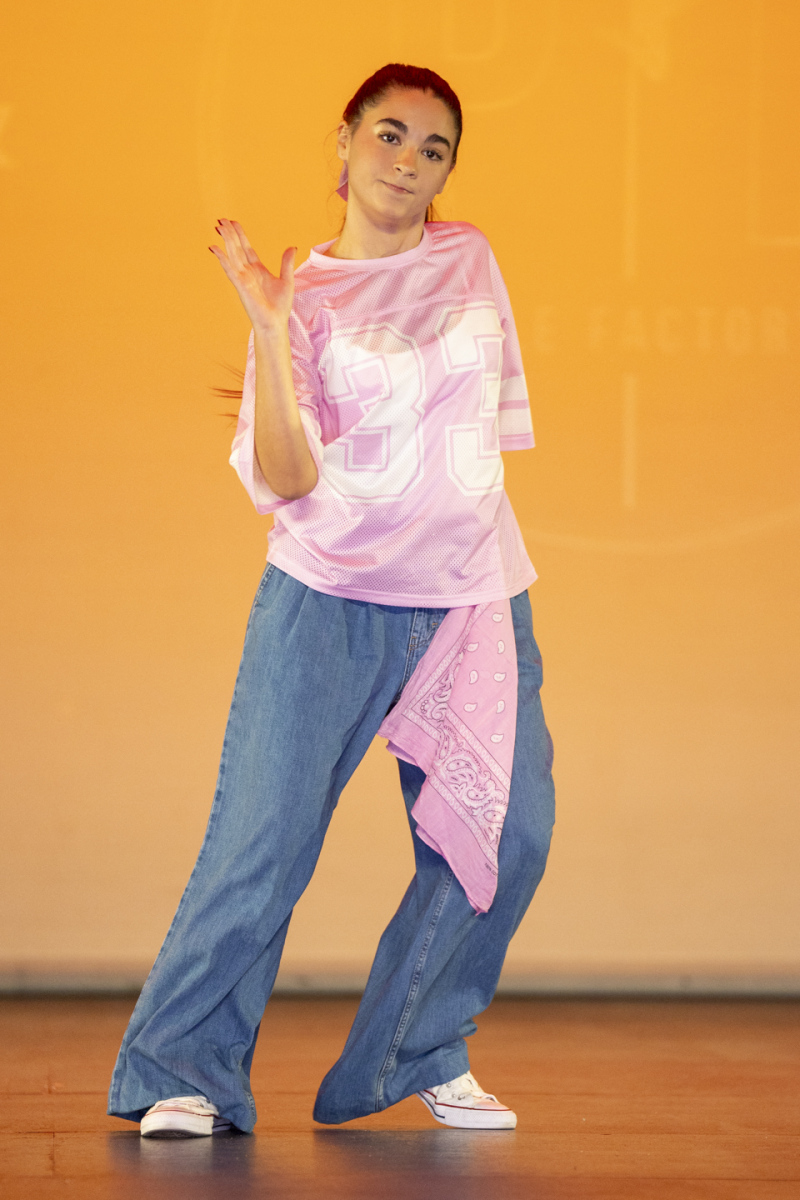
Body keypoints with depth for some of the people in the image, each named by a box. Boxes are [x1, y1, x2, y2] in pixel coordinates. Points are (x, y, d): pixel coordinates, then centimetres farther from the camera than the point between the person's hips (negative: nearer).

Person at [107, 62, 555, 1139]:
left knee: (505, 836, -2)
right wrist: (271, 331, -20)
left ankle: (427, 1057, 15)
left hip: (472, 598, 4)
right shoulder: (302, 298, -1)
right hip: (329, 600, -3)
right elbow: (283, 482, -12)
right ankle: (185, 1071, 2)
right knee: (264, 837, -10)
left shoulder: (470, 260, 9)